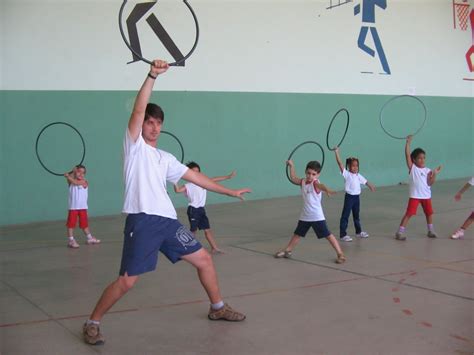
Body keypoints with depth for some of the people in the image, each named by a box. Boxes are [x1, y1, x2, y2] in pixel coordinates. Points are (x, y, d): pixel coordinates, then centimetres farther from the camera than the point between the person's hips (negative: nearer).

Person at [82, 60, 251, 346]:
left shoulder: (166, 158, 20)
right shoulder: (135, 145, 2)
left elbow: (195, 176, 24)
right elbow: (138, 110, -12)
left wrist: (229, 191, 25)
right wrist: (152, 76, -21)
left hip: (168, 220, 7)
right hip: (142, 221, -7)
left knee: (204, 259, 13)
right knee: (127, 281, -10)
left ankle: (218, 308, 33)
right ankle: (92, 324, 8)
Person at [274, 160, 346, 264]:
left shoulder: (315, 183, -17)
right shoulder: (303, 182, 4)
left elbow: (321, 185, -41)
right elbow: (293, 179, 22)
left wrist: (327, 190, -63)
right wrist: (291, 166, 19)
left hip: (317, 216, -7)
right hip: (305, 216, 7)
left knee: (328, 235, -6)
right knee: (297, 234, 21)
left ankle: (340, 254, 0)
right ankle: (287, 250, 37)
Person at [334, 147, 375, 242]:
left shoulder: (358, 175, 7)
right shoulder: (346, 174, -11)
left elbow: (365, 181, 23)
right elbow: (340, 163, -20)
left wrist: (371, 186, 29)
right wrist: (336, 152, -25)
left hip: (357, 196, 6)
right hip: (349, 197, -6)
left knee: (356, 215, 20)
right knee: (345, 215, -4)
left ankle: (358, 231, 34)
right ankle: (343, 234, -3)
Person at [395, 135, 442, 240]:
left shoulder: (427, 171, 2)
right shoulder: (412, 167, -5)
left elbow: (430, 183, -5)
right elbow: (407, 155, -15)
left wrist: (435, 174, -17)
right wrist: (408, 142, -20)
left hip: (426, 195, 4)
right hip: (415, 195, -4)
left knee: (429, 213, 15)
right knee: (409, 213, -7)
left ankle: (430, 231, 33)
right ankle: (400, 232, -4)